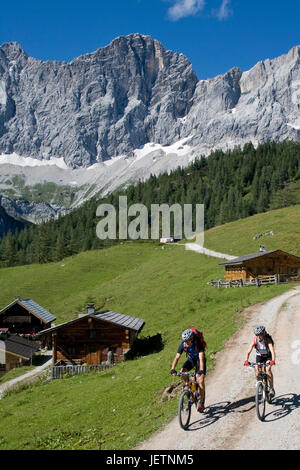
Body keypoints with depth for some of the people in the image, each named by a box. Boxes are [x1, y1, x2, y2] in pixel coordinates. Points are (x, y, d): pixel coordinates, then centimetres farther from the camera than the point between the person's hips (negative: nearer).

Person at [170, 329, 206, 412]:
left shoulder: (197, 343, -34)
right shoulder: (183, 345, -24)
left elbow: (201, 358, -42)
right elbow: (177, 357, -26)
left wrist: (201, 370, -55)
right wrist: (172, 369, -39)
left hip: (199, 360, -4)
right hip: (191, 359, 4)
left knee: (201, 381, -18)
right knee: (182, 372, -23)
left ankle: (201, 402, -3)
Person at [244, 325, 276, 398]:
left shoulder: (268, 340, -30)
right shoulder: (255, 340, -24)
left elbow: (272, 351, -41)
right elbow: (249, 351, -29)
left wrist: (273, 360, -58)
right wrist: (246, 360, -45)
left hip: (268, 356, -3)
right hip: (259, 356, 3)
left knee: (268, 369, -24)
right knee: (258, 371, -12)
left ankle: (272, 388, -13)